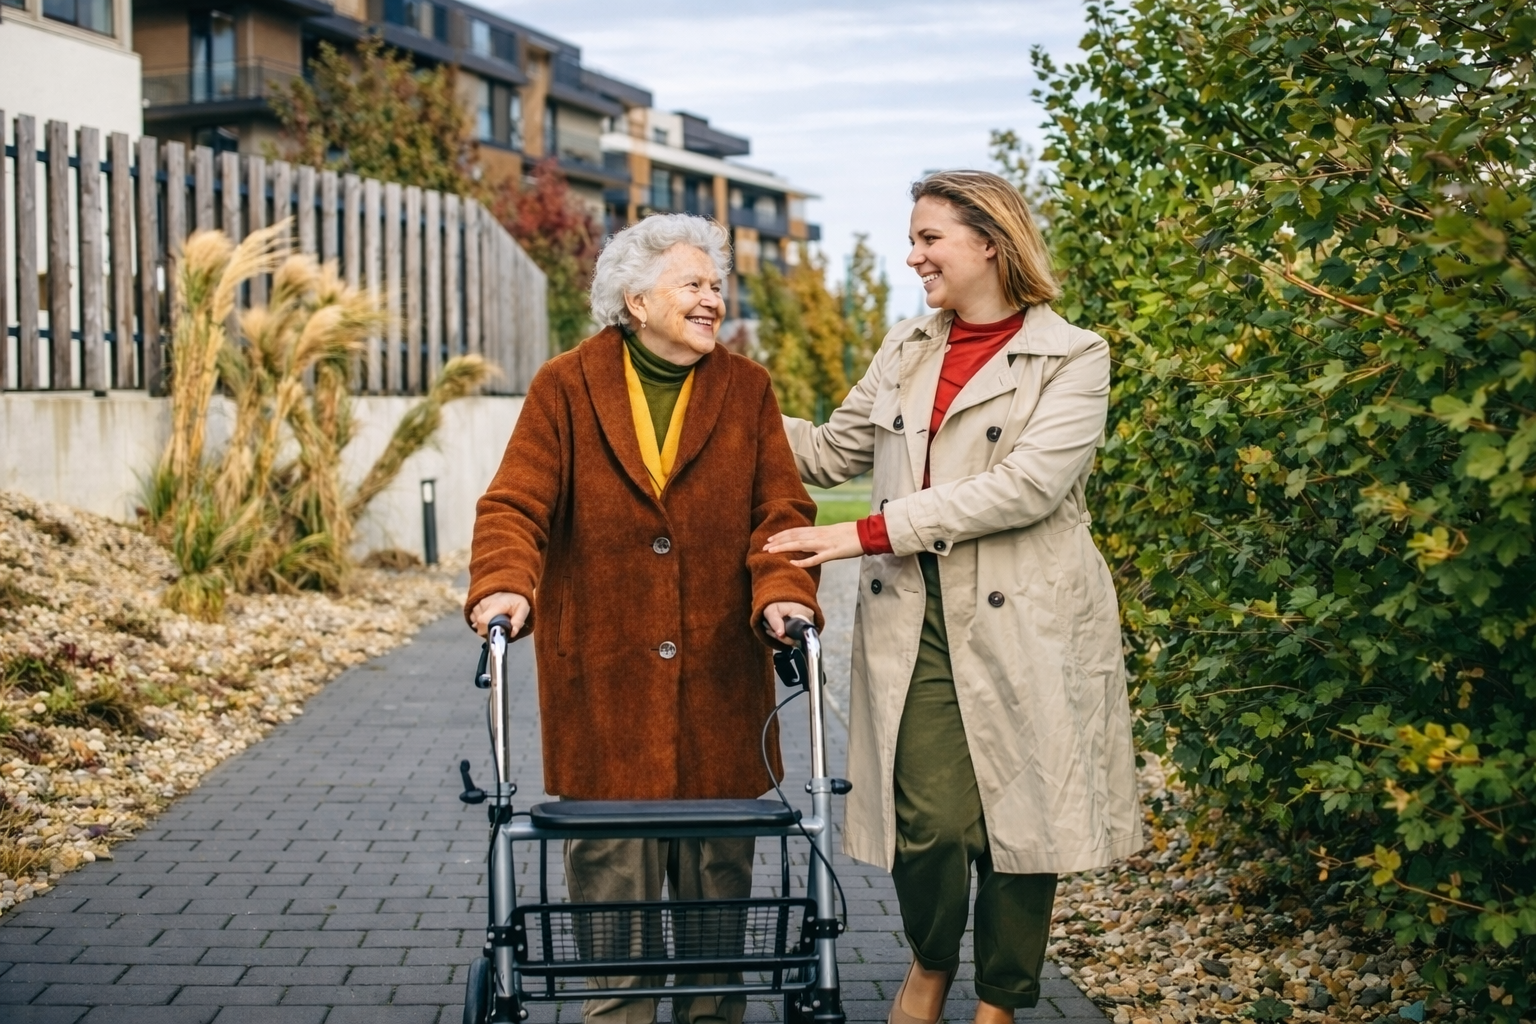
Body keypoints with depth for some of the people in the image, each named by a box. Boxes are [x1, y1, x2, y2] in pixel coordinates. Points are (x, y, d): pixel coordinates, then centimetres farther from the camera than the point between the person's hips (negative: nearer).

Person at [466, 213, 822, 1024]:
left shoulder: (746, 391, 8)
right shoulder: (565, 388, 2)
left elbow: (781, 509, 1)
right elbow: (516, 503, -5)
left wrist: (784, 589, -18)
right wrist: (504, 584, -24)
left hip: (718, 682, 2)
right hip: (602, 682, -1)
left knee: (717, 871, 8)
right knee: (610, 869, 3)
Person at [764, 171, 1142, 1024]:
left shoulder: (1073, 359, -3)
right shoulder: (903, 352, 15)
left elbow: (1027, 484, -16)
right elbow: (834, 452, 20)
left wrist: (872, 533, -17)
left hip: (1021, 625, -3)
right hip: (913, 621, 3)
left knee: (1018, 816, 5)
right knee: (932, 821, -5)